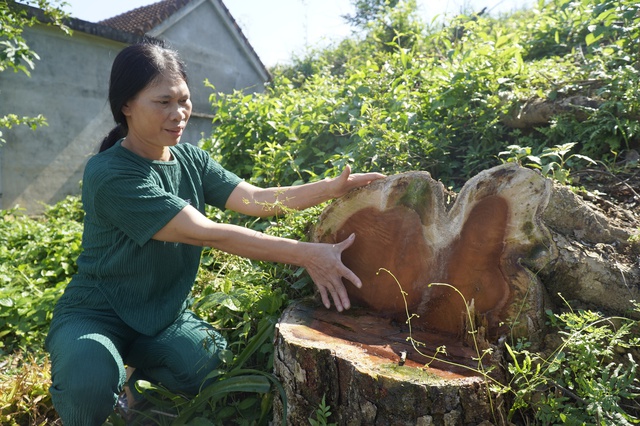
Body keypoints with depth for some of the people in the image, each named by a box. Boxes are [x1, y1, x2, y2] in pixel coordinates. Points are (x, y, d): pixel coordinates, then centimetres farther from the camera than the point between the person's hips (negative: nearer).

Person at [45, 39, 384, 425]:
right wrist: (306, 254, -36)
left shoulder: (191, 159, -2)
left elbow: (256, 199, -13)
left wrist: (332, 187, -27)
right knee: (92, 384, -34)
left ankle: (134, 365, 14)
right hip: (96, 315, -5)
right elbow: (207, 233, -32)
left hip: (164, 312, 6)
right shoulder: (110, 175, -24)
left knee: (210, 366, -18)